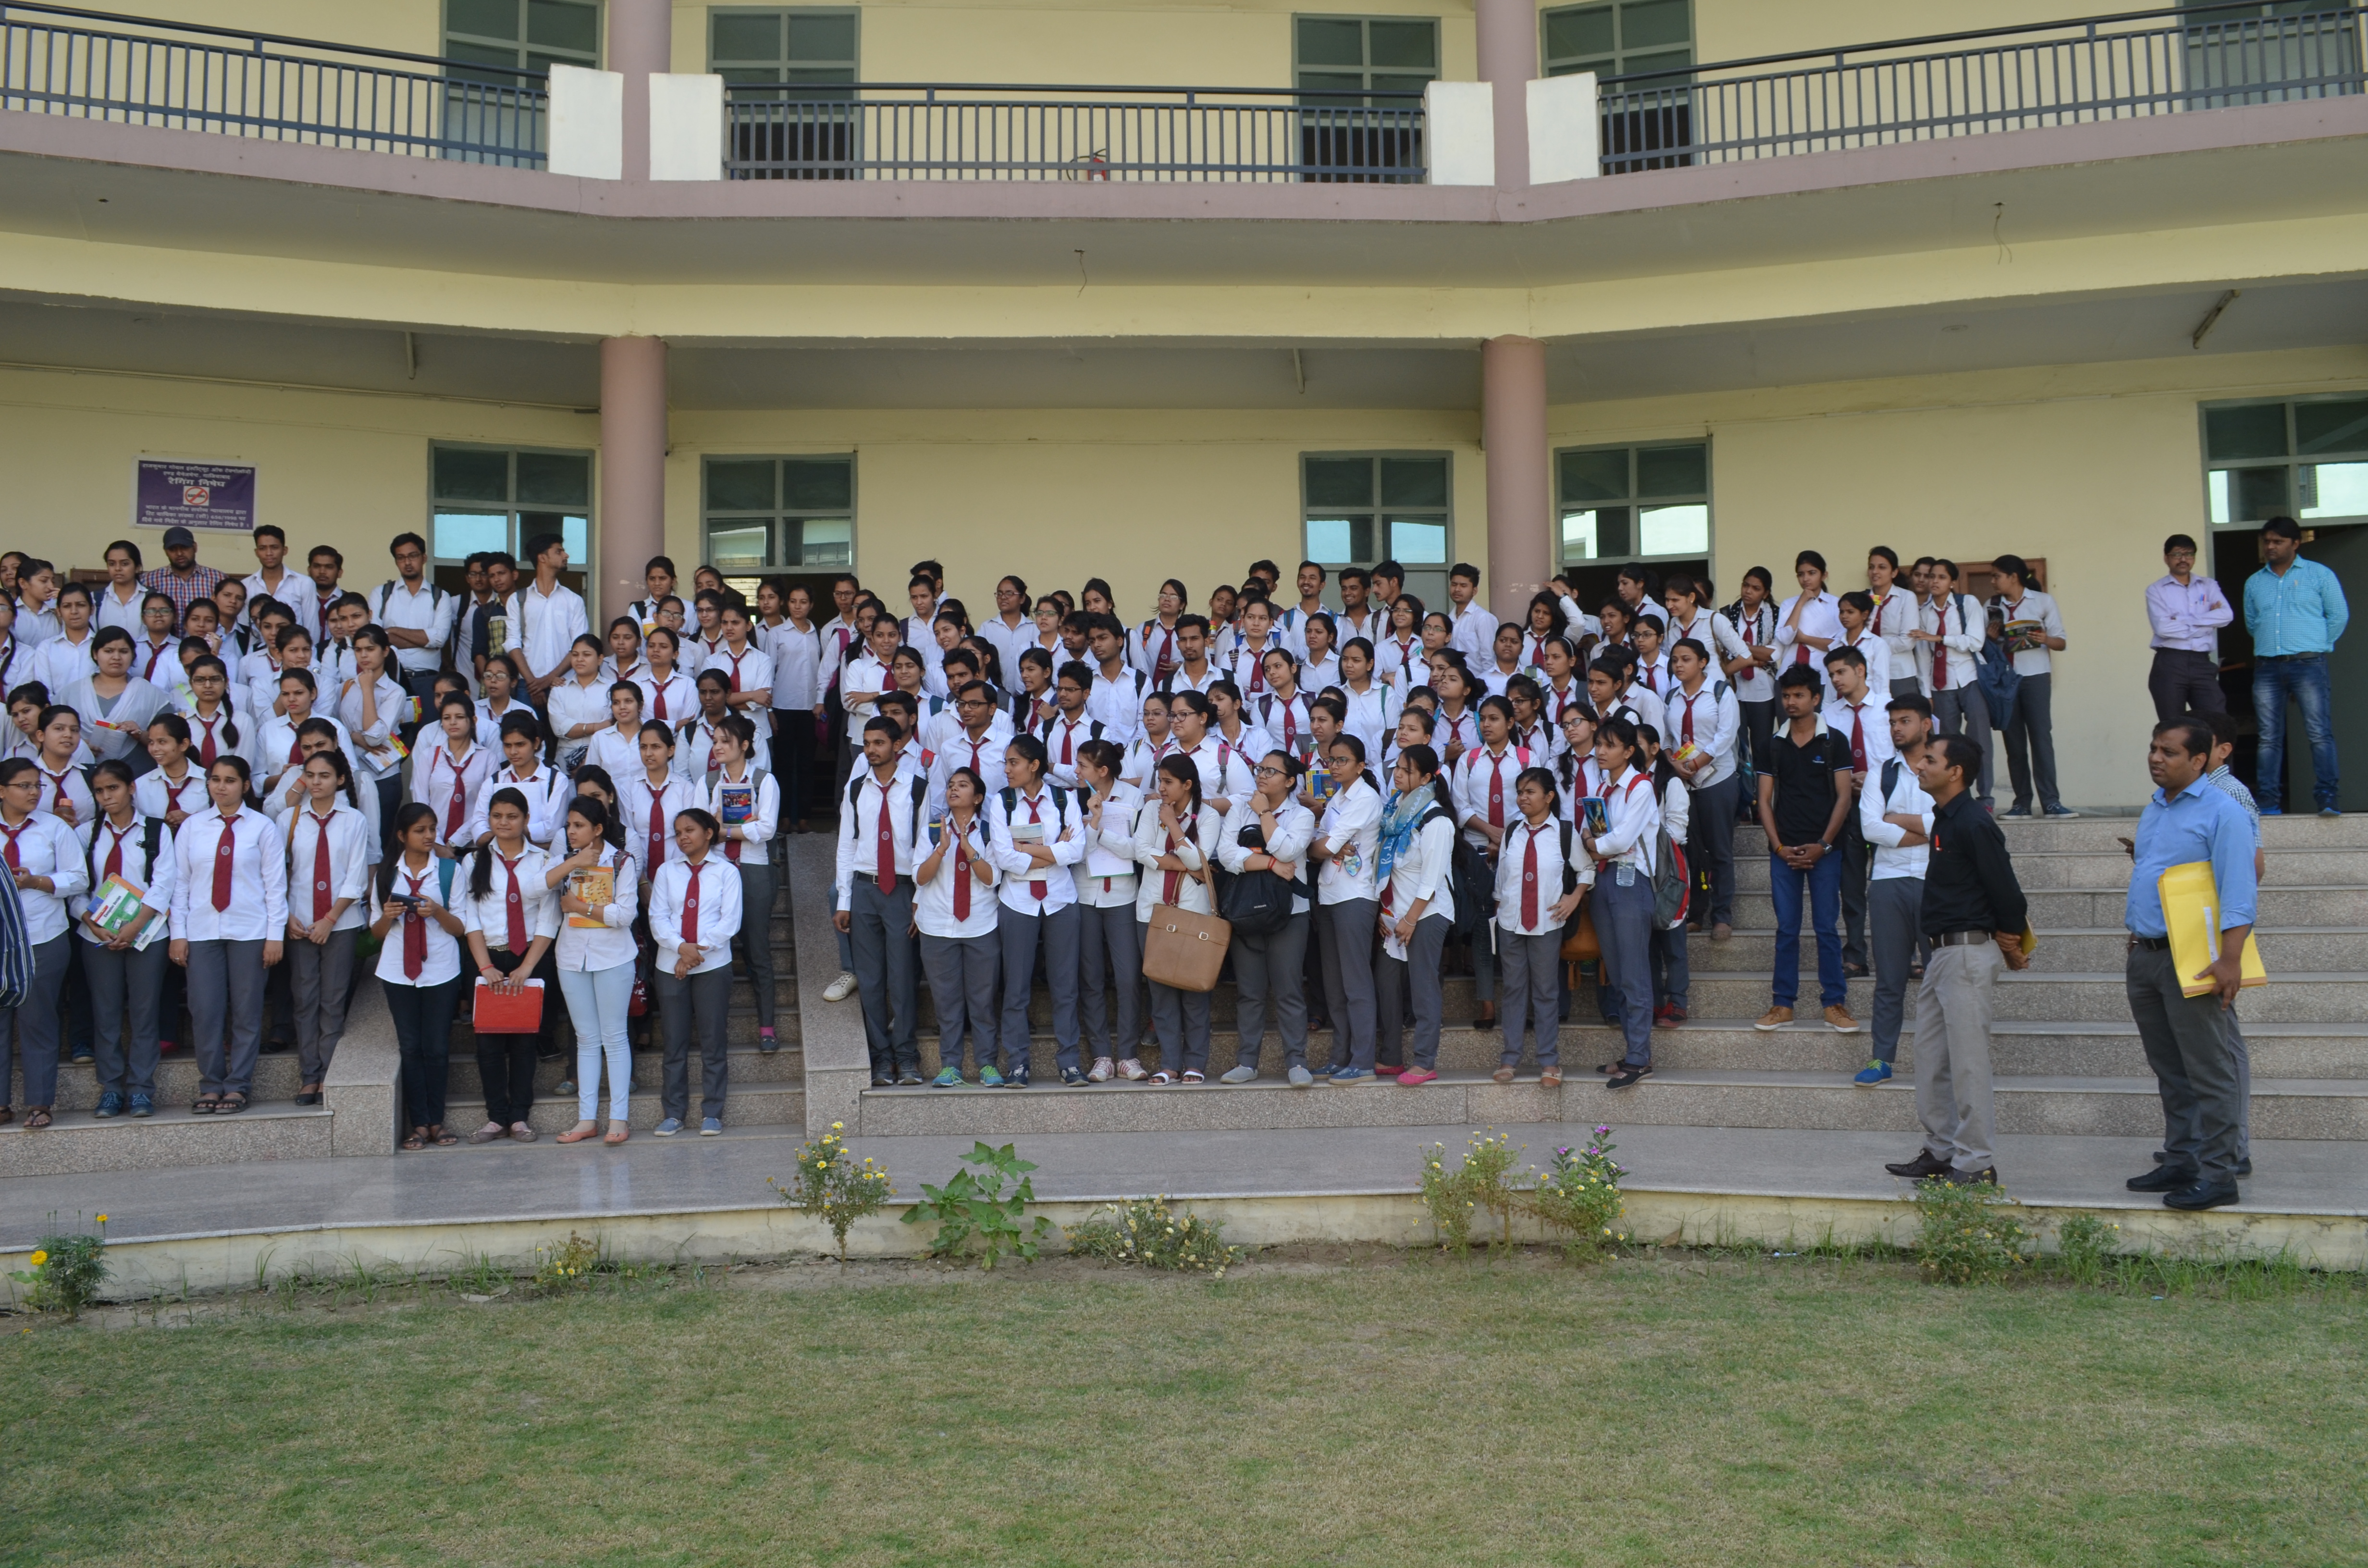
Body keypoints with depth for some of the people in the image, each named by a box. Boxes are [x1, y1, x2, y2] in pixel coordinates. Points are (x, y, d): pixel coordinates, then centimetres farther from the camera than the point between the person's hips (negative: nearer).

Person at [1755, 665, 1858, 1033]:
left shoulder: (1834, 741, 1)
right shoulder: (1771, 745, 8)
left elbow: (1843, 796, -2)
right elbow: (1765, 799, 8)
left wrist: (1823, 845, -9)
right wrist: (1778, 846, -4)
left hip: (1823, 849, -2)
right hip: (1784, 851, 2)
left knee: (1826, 927, 0)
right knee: (1786, 929, 5)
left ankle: (1834, 1002, 7)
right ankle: (1783, 1004, 9)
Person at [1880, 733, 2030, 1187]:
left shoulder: (1974, 825, -16)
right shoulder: (1944, 820, 14)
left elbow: (2008, 893, -16)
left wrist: (2009, 944, -1)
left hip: (1969, 953, -10)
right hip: (1942, 953, 10)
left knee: (1967, 1062, -5)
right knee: (1931, 1060, 13)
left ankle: (1977, 1163, 2)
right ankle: (1942, 1150, 22)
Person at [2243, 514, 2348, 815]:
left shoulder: (2319, 575, 6)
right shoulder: (2254, 582, 16)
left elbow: (2339, 616, 6)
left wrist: (2315, 644, 7)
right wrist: (2271, 644, 11)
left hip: (2308, 664, -3)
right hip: (2266, 667, 4)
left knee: (2319, 732, -10)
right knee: (2269, 737, 3)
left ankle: (2326, 799, -10)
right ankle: (2269, 802, 5)